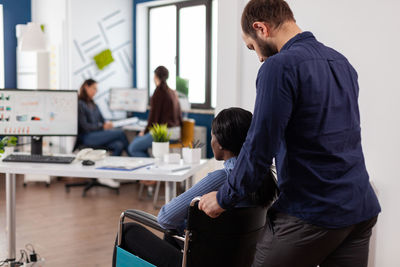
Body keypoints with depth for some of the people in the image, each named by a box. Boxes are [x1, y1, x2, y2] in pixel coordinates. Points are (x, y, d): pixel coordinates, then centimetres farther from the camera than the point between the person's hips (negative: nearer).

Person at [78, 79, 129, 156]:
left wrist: (107, 124, -6)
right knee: (120, 133, -19)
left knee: (119, 145, -23)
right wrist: (102, 127, -19)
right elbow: (84, 126, -13)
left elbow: (102, 120, 18)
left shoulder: (93, 105, 21)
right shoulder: (79, 104, -4)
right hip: (87, 137, -7)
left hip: (98, 134, 7)